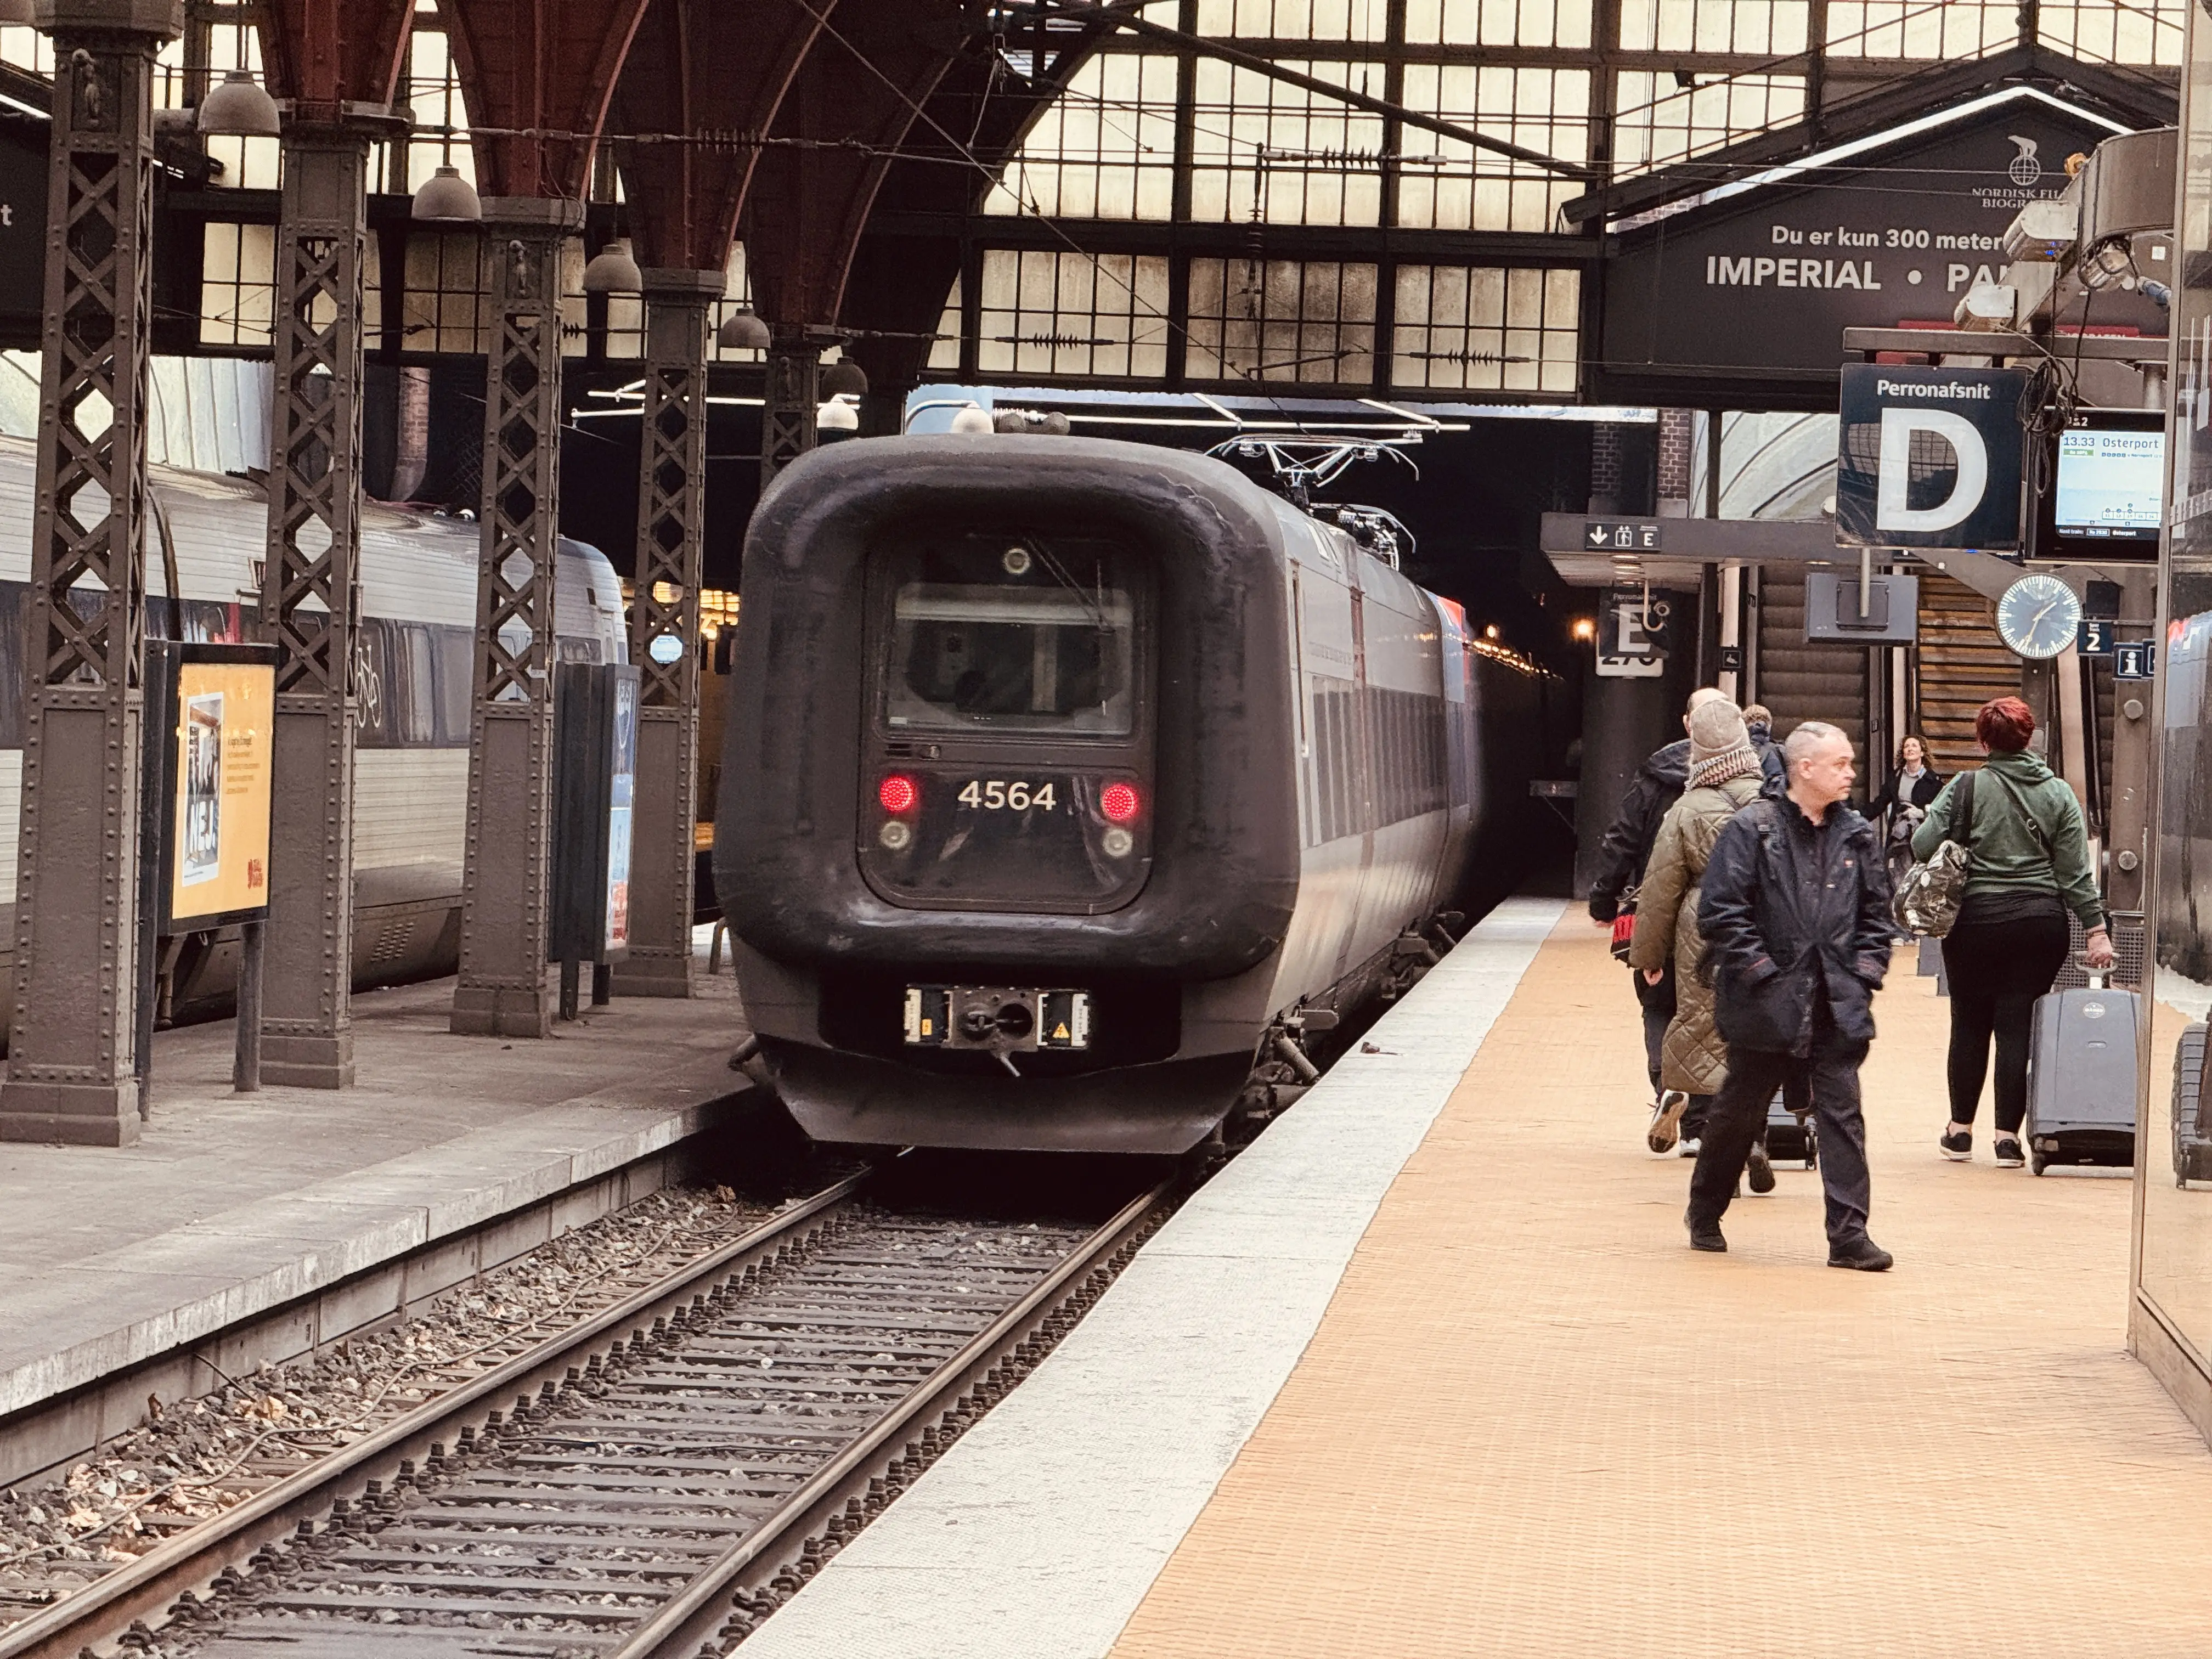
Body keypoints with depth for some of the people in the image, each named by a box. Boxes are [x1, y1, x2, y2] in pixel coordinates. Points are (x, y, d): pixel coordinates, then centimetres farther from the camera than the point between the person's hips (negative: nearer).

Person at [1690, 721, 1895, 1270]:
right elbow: (1720, 910, -10)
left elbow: (1876, 911, 17)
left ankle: (1849, 1233, -4)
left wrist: (1865, 972, 5)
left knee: (1842, 1114, -4)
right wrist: (1761, 971, -13)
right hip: (1768, 1004, -3)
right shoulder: (1753, 829, -7)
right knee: (1739, 1111, 11)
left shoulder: (1855, 835, 8)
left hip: (1836, 1006, 4)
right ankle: (1704, 1214, 30)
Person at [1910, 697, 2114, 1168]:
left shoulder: (1966, 788, -5)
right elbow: (2076, 872, 0)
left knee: (1970, 1024, 11)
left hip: (1975, 921, -1)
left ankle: (1960, 1130, 18)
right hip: (2040, 922, 1)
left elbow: (1923, 843, -9)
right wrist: (2096, 929, 3)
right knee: (2017, 1026, 3)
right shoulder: (2058, 794, 3)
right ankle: (2008, 1138, 1)